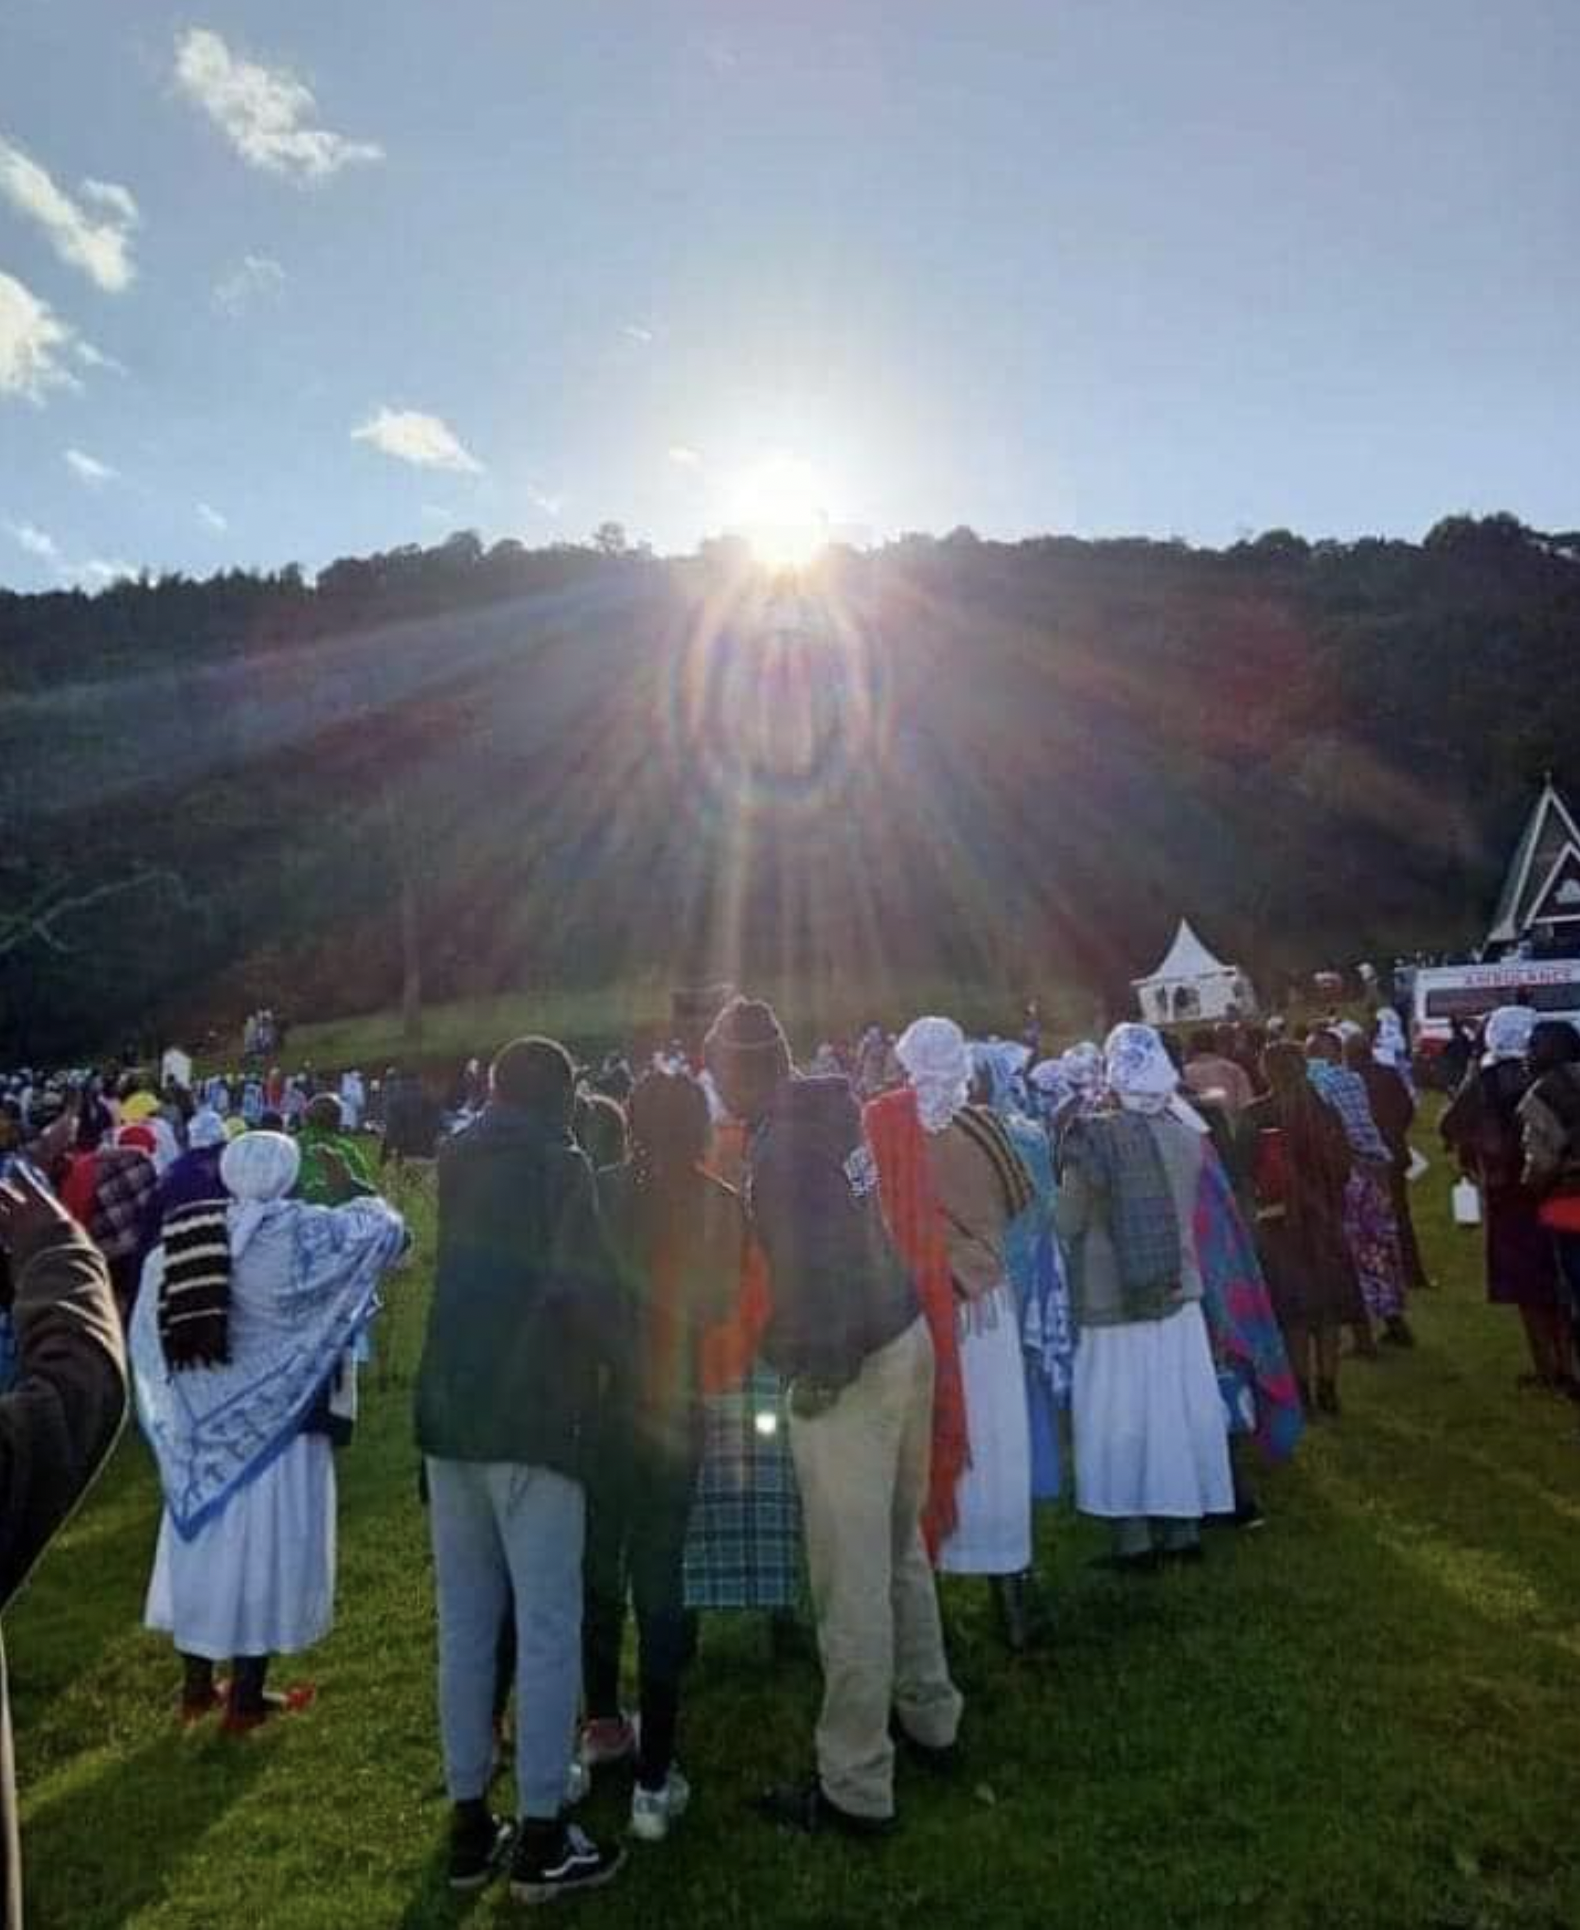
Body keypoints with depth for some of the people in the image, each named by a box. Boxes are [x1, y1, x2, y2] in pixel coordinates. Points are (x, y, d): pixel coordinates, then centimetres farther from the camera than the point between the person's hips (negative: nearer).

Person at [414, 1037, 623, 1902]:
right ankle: (541, 1839, 9)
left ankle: (469, 1824, 23)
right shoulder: (560, 1166, -9)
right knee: (547, 1629, 2)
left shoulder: (458, 1161, 10)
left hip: (449, 1409, 7)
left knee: (464, 1624, 13)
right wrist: (600, 1358, -1)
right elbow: (584, 1289, -18)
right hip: (532, 1417, -6)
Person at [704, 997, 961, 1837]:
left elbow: (812, 1269, -24)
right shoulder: (833, 1110, 2)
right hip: (905, 1336, 9)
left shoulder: (780, 1148, -20)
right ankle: (929, 1713, 41)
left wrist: (814, 1371, -13)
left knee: (851, 1581, 4)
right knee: (900, 1546, 24)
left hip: (851, 1365, -8)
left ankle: (855, 1788, 18)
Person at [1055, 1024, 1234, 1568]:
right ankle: (1183, 1526, 24)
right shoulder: (1185, 1133, -5)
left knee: (1122, 1417, 7)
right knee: (1178, 1410, 14)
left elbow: (1069, 1222, -11)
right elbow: (1188, 1206, 9)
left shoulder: (1095, 1136, -17)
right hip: (1178, 1291, 4)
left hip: (1112, 1297, -4)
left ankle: (1134, 1537, 13)